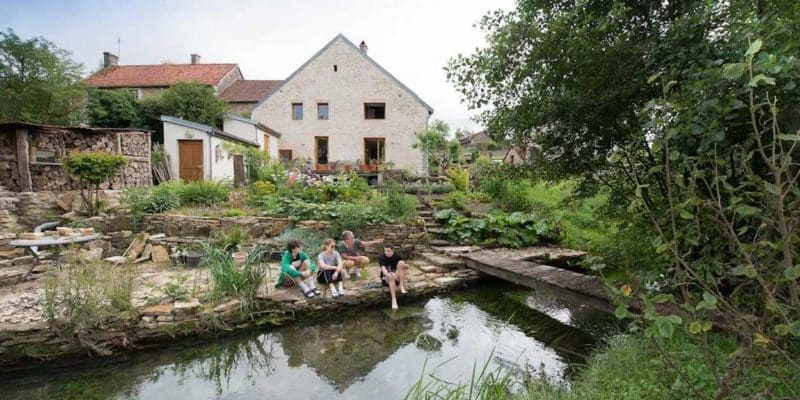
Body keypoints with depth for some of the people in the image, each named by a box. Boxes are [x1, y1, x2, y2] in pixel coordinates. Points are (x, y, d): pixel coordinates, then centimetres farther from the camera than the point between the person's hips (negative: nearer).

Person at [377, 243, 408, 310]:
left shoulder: (397, 256, -3)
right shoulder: (381, 257, -9)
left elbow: (407, 266, -10)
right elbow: (383, 268, -26)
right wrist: (387, 274, -47)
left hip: (397, 278, 2)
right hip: (386, 278, -2)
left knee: (401, 262, -23)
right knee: (391, 277, -38)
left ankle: (402, 287, -29)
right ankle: (394, 300, -45)